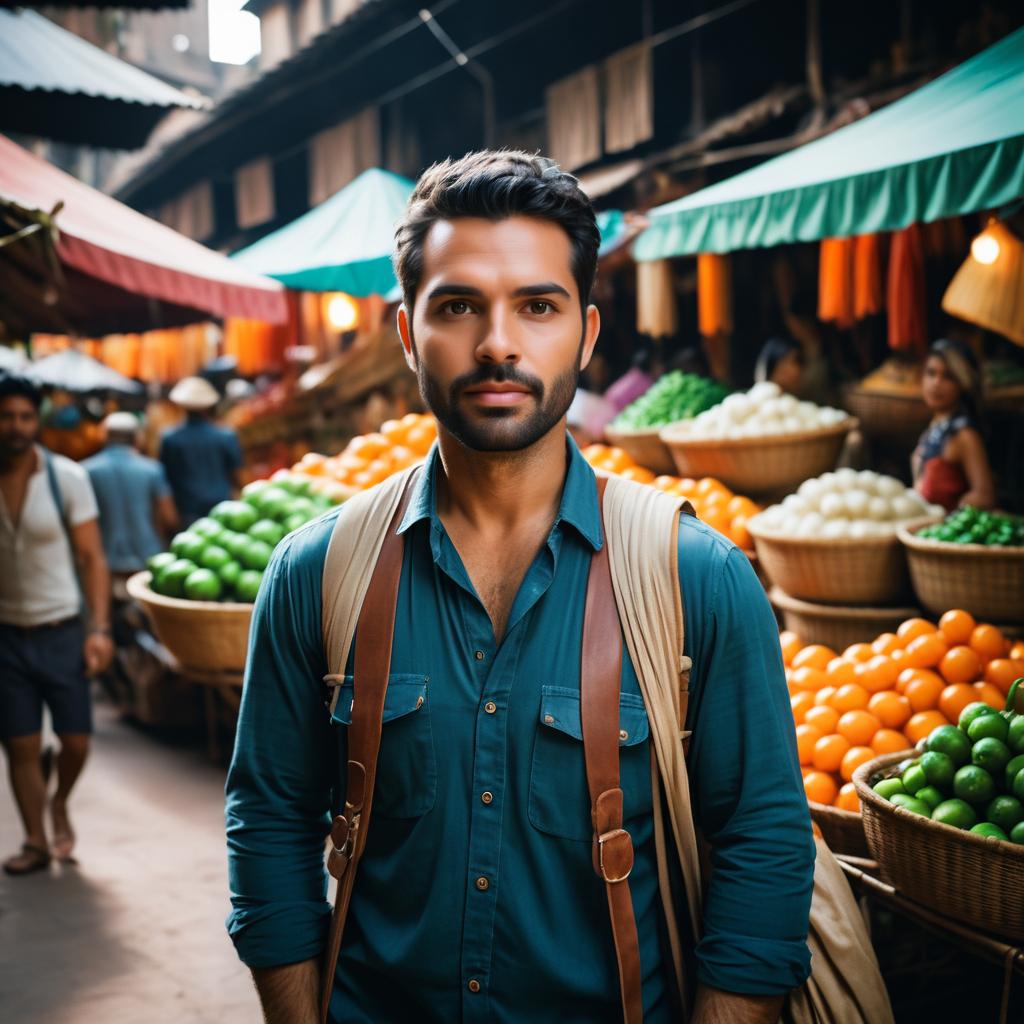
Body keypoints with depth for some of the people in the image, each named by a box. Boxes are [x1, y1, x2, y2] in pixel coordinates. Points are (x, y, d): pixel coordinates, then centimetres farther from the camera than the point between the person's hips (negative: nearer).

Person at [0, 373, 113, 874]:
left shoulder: (66, 477, -8)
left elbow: (92, 558, -5)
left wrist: (99, 629, -12)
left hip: (62, 632, -1)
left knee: (76, 741, 3)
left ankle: (60, 805, 33)